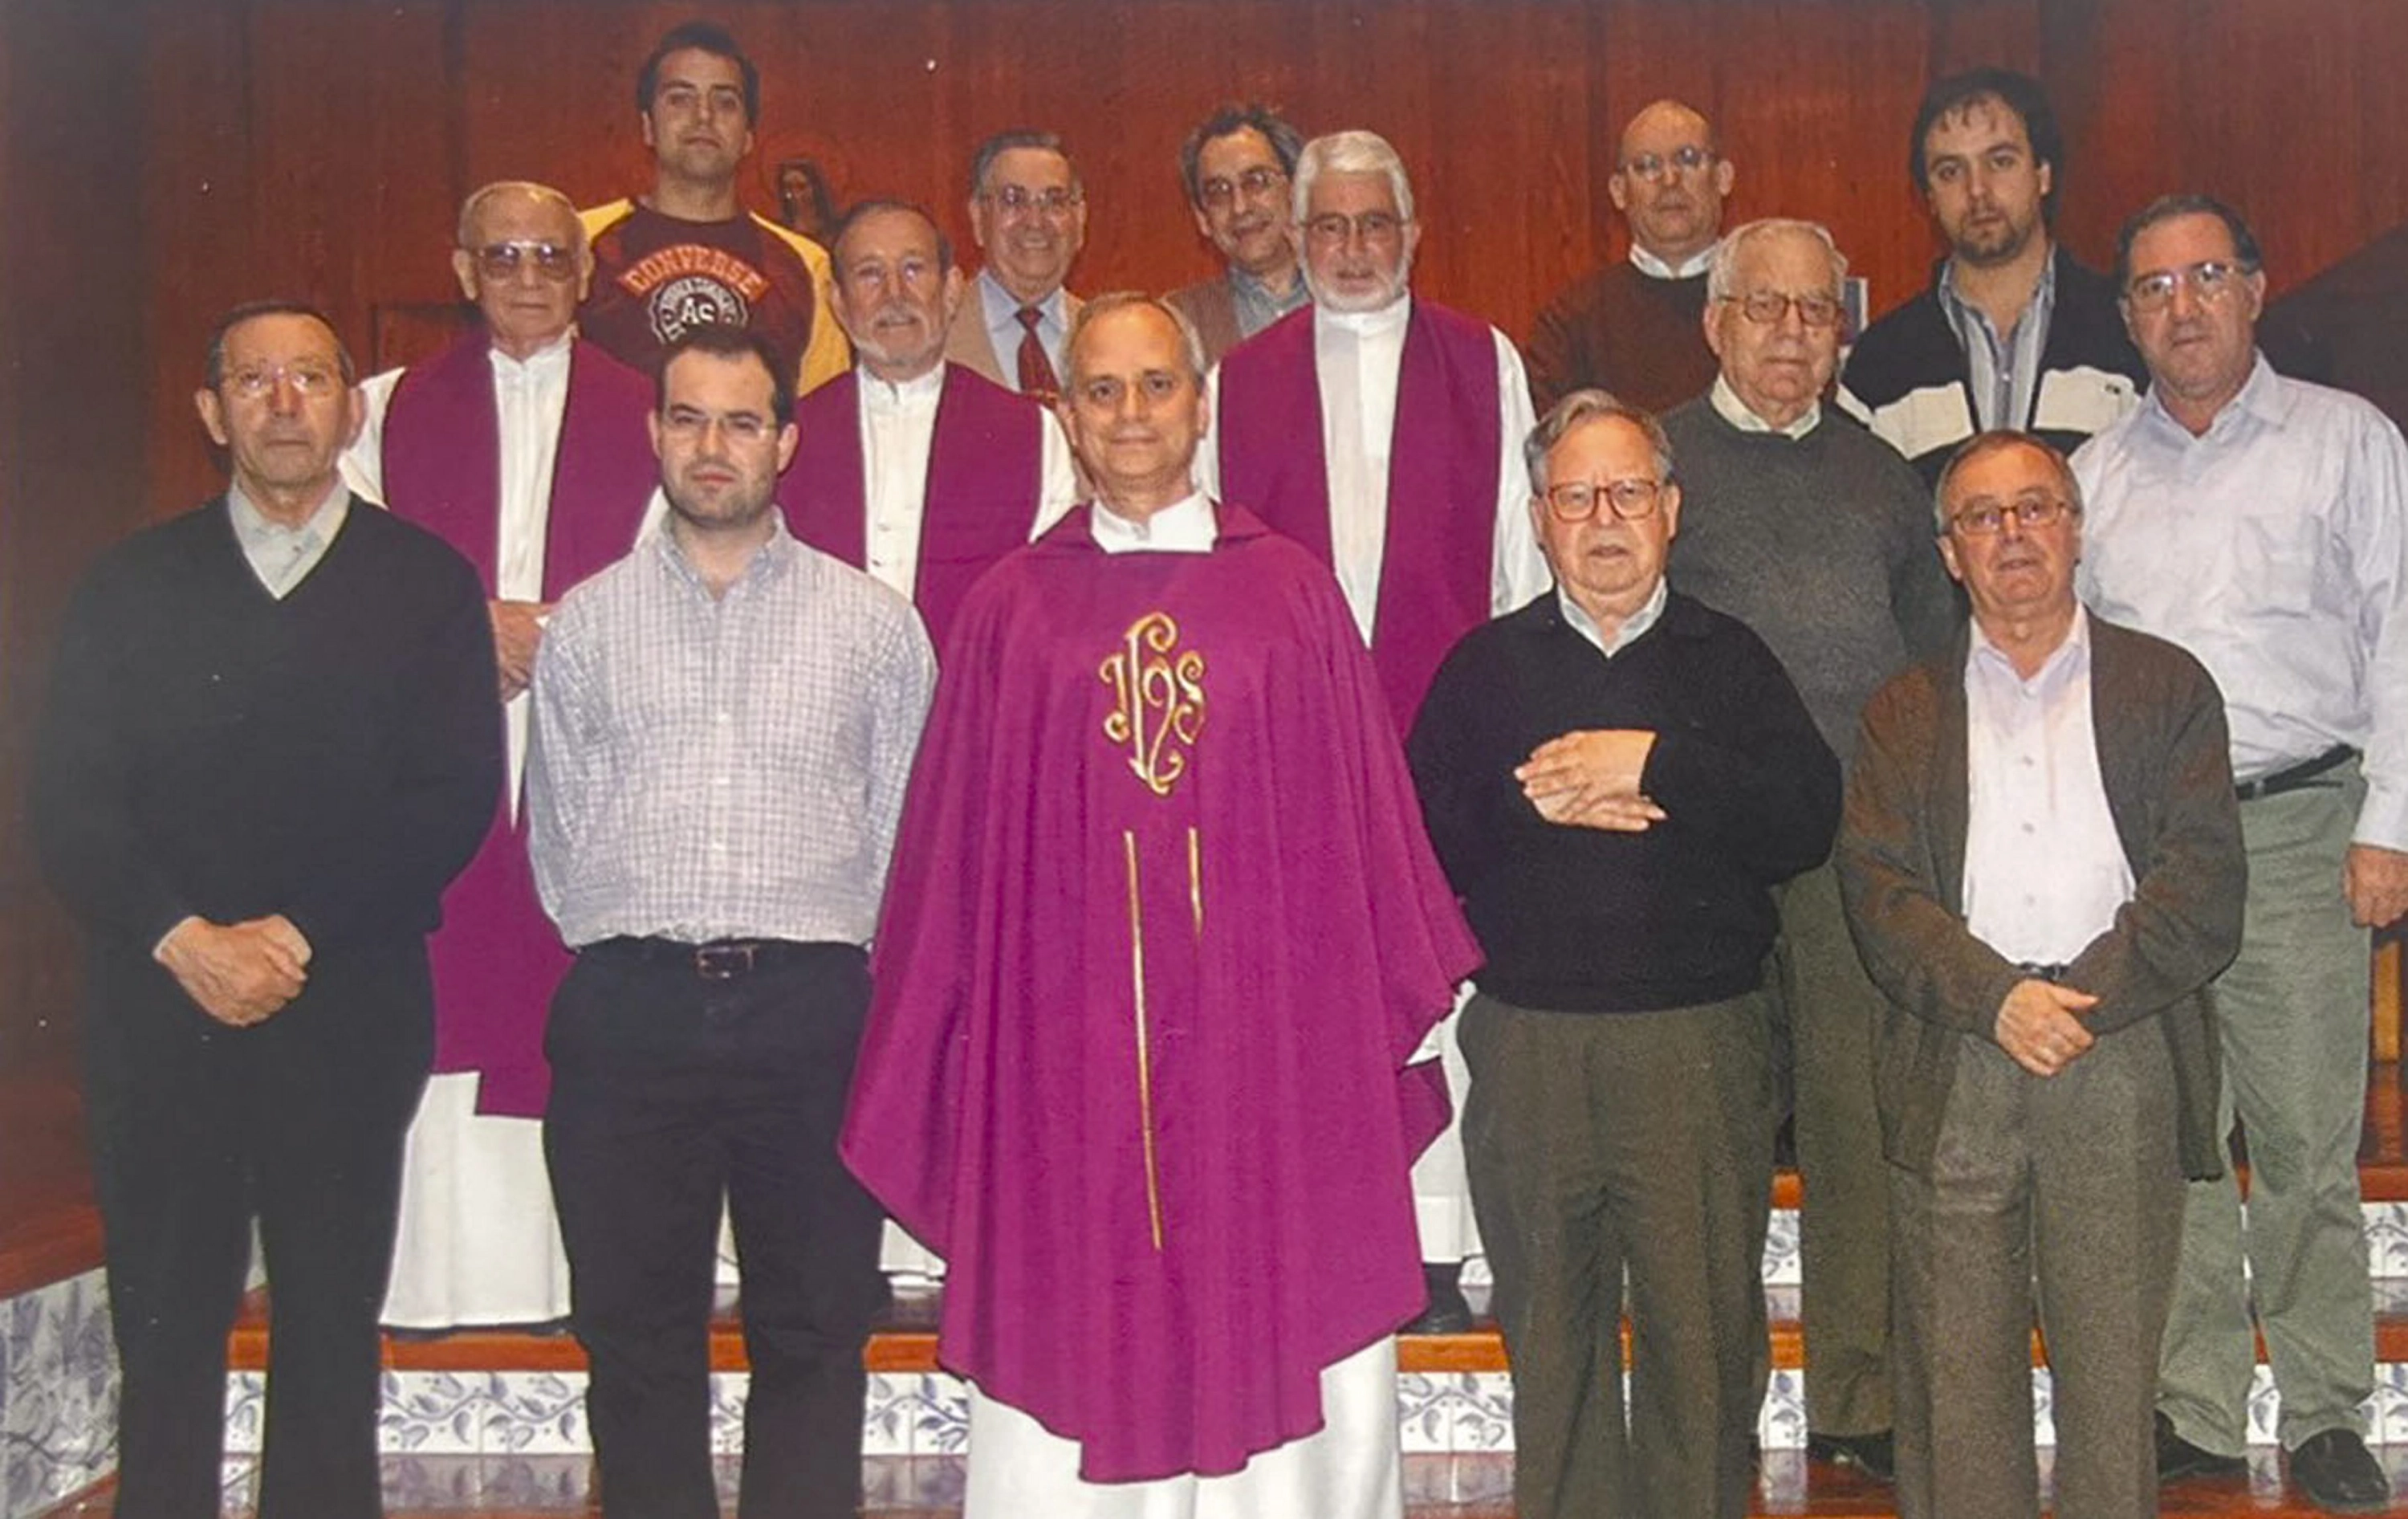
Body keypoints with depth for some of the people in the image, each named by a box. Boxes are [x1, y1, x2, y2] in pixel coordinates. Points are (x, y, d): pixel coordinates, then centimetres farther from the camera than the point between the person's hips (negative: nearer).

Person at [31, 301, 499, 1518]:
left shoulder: (426, 583, 6)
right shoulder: (130, 586, 11)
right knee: (164, 1335, 5)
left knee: (331, 1336, 5)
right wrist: (184, 940, -11)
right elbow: (67, 803, 3)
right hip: (157, 1014, 1)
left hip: (350, 1013, -1)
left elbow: (457, 796, -3)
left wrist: (298, 935, -11)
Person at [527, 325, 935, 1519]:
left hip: (810, 1004, -1)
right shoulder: (586, 622, 12)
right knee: (635, 1331, 7)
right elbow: (557, 827, 13)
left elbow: (902, 828, 8)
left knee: (813, 1331, 4)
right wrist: (622, 952, 5)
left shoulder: (872, 621, 8)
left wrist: (830, 968, 3)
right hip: (628, 1005, 1)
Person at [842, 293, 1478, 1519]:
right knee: (1075, 1359, 4)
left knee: (1270, 1332, 4)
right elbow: (952, 849, 8)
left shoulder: (1294, 593, 6)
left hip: (1268, 1037, 0)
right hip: (1062, 1050, 0)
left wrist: (1404, 1007, 7)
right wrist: (935, 1052, 6)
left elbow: (1364, 815, 8)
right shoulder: (1009, 610, 7)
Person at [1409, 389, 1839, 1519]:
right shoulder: (1484, 665, 11)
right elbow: (1419, 838, 0)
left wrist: (1654, 765, -13)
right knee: (1552, 1338, 10)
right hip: (1526, 1039, 1)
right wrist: (1533, 802, -14)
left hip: (1699, 1044, -1)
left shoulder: (1731, 662, 9)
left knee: (1704, 1333, 0)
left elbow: (1809, 822, -7)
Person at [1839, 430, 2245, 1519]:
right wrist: (1998, 999, -13)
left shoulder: (2168, 687, 11)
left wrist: (2077, 1001, -12)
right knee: (1955, 1370, 2)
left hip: (2122, 1065, -1)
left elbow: (2204, 887, 0)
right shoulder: (1904, 712, 14)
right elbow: (1879, 891, 2)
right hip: (1949, 1075, 1)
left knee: (2114, 1368, 2)